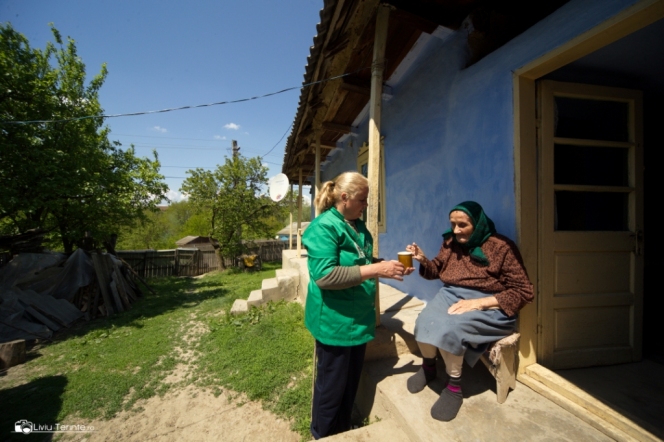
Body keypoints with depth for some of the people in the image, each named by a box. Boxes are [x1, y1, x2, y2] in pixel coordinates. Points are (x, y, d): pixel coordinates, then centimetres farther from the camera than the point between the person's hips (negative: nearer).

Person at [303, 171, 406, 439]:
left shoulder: (358, 226, 8)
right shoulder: (324, 227, -19)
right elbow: (324, 275, -28)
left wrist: (385, 264, 1)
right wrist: (376, 270, -29)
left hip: (358, 318, 8)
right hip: (334, 321, -8)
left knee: (351, 382, 23)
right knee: (332, 385, 13)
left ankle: (343, 432, 47)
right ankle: (323, 436, 39)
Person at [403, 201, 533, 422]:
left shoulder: (502, 247, -10)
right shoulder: (451, 242, 4)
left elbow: (523, 292, -11)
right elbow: (436, 270, 14)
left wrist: (479, 303, -22)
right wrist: (423, 260, -11)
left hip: (488, 306, -4)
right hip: (450, 296, 5)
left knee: (449, 329, -31)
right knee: (424, 322, -24)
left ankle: (454, 386, -1)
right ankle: (428, 367, 10)